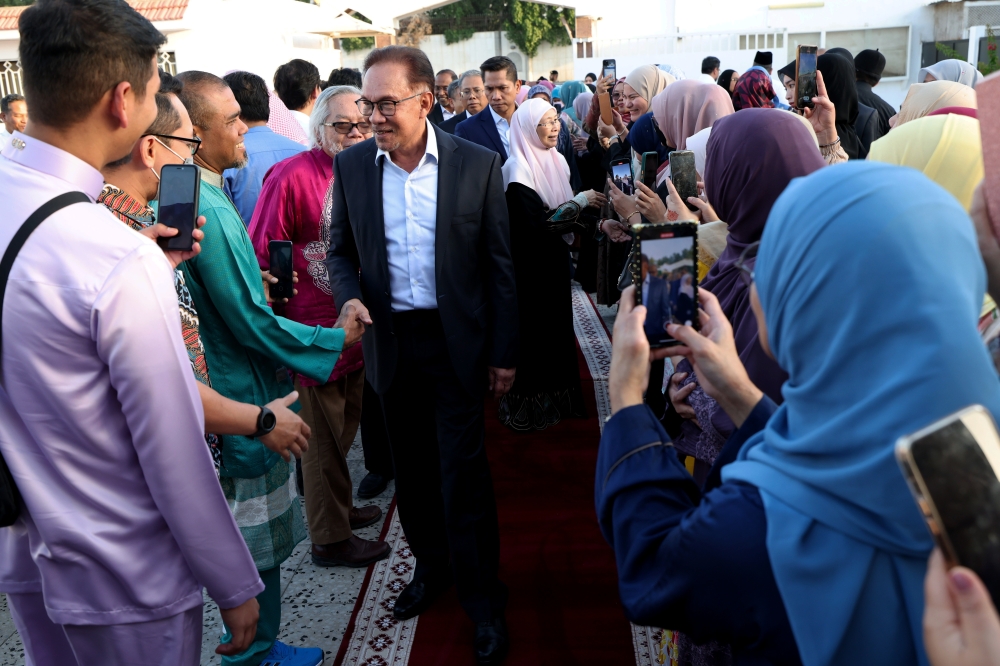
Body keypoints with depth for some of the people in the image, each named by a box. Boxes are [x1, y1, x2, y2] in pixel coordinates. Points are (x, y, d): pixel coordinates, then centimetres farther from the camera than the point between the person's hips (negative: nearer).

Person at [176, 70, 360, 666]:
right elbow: (251, 322, -20)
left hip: (248, 387, 10)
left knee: (260, 542, 20)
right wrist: (335, 338, -10)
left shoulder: (208, 195, 9)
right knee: (256, 544, 6)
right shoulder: (206, 209, -22)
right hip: (243, 396, -10)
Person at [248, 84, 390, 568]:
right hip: (315, 331, -7)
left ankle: (337, 507, 42)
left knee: (345, 427, 22)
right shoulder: (291, 176, -15)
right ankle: (330, 538, 22)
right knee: (323, 437, 6)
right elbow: (260, 256, -15)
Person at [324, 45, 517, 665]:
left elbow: (500, 264, -3)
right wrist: (349, 296, -12)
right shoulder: (352, 165, 1)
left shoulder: (478, 164, -6)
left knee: (463, 468, 0)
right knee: (412, 465, 15)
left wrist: (504, 352, -3)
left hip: (456, 340, -3)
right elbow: (341, 249, 10)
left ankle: (483, 597, 18)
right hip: (390, 339, 3)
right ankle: (432, 567, 36)